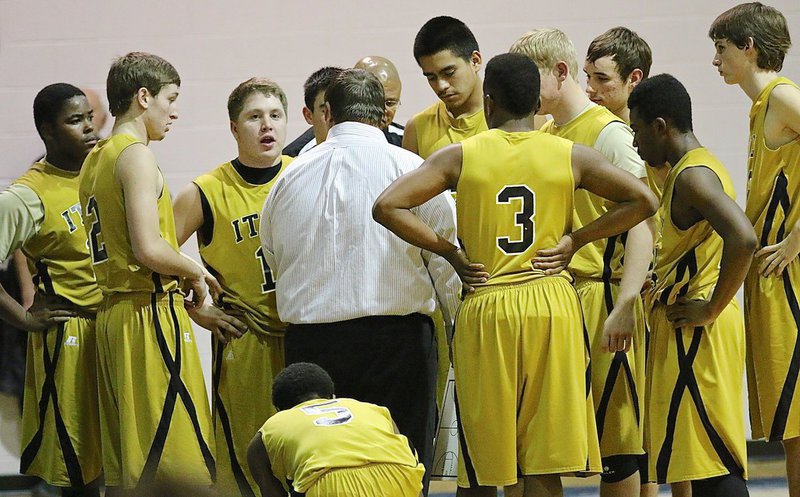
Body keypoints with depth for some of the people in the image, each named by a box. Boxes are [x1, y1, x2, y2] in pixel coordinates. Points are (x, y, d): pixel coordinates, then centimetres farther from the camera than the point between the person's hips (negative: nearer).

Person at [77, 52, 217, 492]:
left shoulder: (94, 160, 17)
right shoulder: (135, 155, -11)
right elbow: (149, 249, -21)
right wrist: (195, 272, -4)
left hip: (112, 313, 9)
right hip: (151, 312, -9)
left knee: (122, 466, 10)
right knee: (171, 469, -10)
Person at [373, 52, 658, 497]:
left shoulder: (460, 156, -1)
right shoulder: (571, 156, 2)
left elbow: (388, 206, -9)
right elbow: (643, 201, -1)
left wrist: (448, 250, -1)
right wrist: (575, 239, 4)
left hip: (485, 310, -1)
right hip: (552, 306, 1)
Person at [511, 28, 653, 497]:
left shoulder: (608, 133, -9)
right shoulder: (544, 135, 15)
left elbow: (640, 221, -15)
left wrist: (625, 306, -24)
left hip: (598, 296, -8)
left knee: (613, 437, -3)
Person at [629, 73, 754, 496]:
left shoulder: (693, 175, -16)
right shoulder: (691, 169, 16)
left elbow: (743, 239, -31)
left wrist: (712, 308, -22)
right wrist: (662, 279, 17)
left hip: (698, 332, -11)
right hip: (685, 332, 11)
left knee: (716, 461, -11)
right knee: (702, 459, 12)